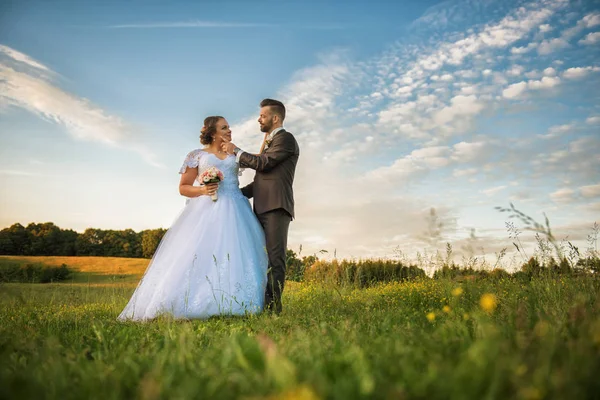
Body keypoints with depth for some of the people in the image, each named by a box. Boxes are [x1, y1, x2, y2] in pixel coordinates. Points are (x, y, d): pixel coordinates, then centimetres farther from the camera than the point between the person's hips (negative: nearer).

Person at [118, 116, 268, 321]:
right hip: (206, 211, -2)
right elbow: (183, 188, 8)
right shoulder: (197, 155, 11)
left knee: (235, 256, -8)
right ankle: (194, 306, -9)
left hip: (234, 212, 3)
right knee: (198, 255, -14)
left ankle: (233, 306, -4)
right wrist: (202, 190, -9)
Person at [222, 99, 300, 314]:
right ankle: (264, 303, 11)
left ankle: (274, 306, -9)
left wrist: (236, 151, -1)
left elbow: (263, 163, -12)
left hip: (276, 207, -9)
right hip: (263, 207, 9)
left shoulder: (285, 138, 0)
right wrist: (238, 192, 15)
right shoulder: (269, 142, 27)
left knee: (275, 257, -10)